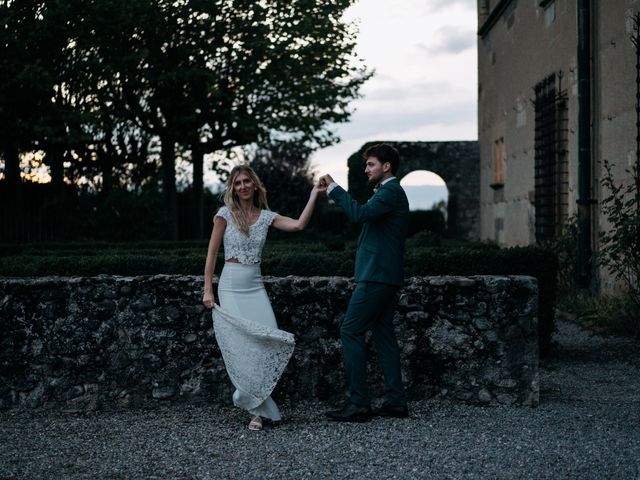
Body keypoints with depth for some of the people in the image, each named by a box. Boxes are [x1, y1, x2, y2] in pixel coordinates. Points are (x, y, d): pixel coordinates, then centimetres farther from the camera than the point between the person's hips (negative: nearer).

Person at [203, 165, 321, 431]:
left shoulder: (266, 216, 7)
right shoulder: (226, 214, -1)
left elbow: (299, 224, -6)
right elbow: (212, 253, 0)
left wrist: (314, 193, -8)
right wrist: (208, 290, -5)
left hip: (255, 287, 3)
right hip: (231, 287, -3)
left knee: (270, 342, -11)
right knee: (243, 345, -7)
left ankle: (250, 398, 5)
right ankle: (258, 409, 6)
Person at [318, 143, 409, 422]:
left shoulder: (391, 191, -12)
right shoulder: (389, 191, 21)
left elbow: (360, 214, -25)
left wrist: (333, 188, -19)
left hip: (376, 276, -11)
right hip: (383, 276, 11)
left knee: (350, 331, -10)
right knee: (383, 335, 10)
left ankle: (358, 404, -10)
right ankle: (396, 402, 11)